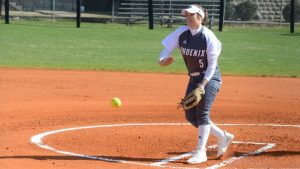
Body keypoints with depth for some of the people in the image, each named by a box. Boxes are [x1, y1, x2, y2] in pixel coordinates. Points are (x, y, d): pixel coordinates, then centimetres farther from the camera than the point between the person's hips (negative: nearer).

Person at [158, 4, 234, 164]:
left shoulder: (208, 36, -17)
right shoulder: (181, 33, -2)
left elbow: (212, 64, -15)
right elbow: (166, 48, -2)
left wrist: (203, 84, -23)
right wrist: (162, 60, -25)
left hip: (210, 78, -7)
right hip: (194, 78, 7)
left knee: (202, 112, -14)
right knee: (190, 115, 4)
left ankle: (200, 152, -11)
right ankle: (223, 136, 19)